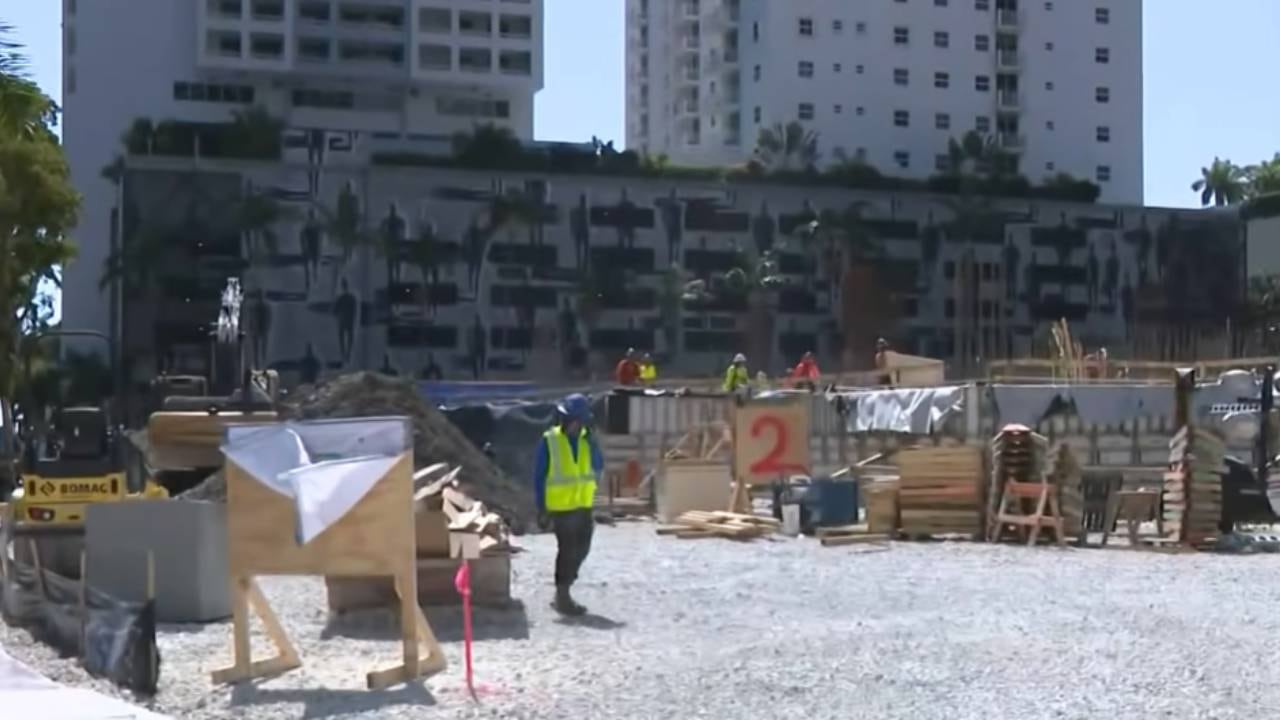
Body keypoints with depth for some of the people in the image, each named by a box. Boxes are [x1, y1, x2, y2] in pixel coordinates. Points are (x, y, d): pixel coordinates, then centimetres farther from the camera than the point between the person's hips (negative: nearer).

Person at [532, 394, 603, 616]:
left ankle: (562, 592, 27)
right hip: (561, 507, -5)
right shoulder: (550, 440, -9)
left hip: (583, 506, 5)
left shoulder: (587, 439, 4)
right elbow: (539, 476, -7)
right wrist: (541, 508, -10)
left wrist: (591, 443, -16)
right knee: (567, 550, -3)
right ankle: (562, 597, 8)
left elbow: (598, 467, -5)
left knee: (581, 549, 12)